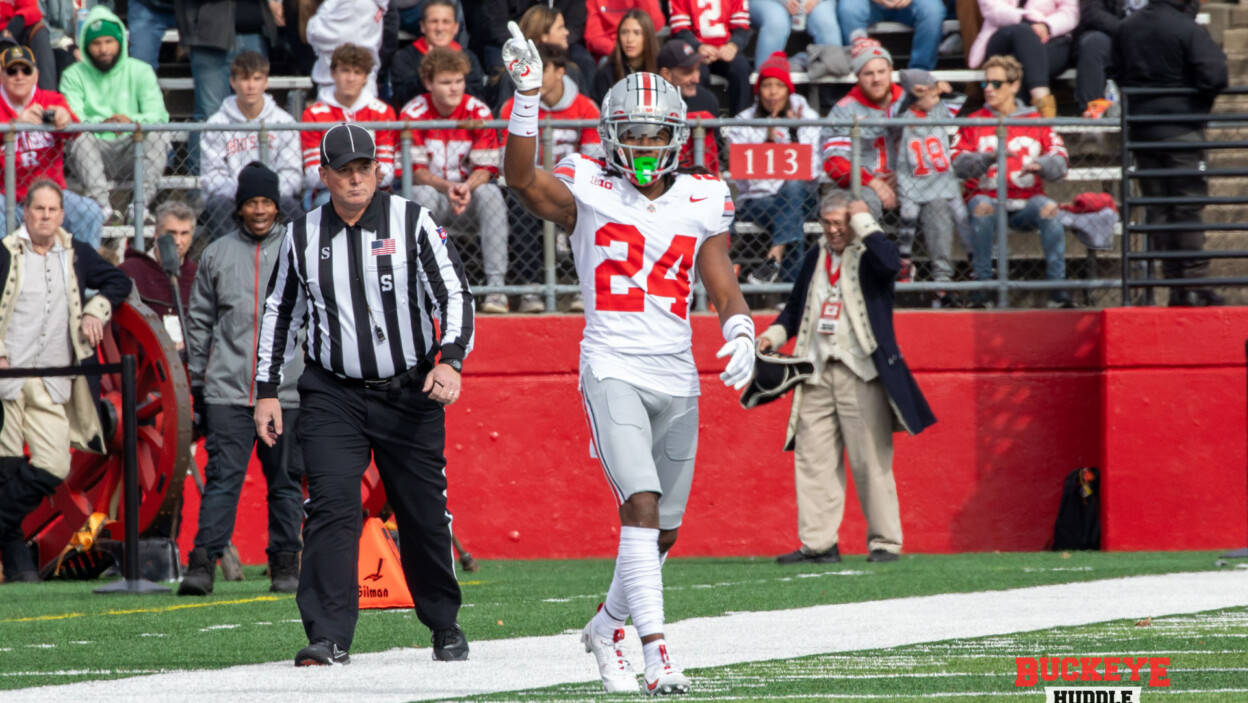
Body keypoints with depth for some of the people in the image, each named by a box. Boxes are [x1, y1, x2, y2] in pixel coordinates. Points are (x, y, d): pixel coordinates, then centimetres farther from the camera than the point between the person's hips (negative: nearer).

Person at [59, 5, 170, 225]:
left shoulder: (140, 72, 6)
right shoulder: (74, 76, 4)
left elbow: (159, 116, -6)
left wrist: (132, 121, -28)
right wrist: (103, 123, -31)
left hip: (131, 153, 1)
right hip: (94, 155, -1)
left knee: (158, 132, -27)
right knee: (80, 136, -32)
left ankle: (142, 203, -34)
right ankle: (101, 206, -41)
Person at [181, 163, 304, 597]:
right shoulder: (217, 255, 10)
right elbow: (199, 322, 14)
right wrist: (198, 385, 11)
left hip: (287, 392, 0)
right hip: (227, 391, 0)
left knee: (285, 480, 5)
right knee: (222, 477, -7)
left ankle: (285, 564, 13)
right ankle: (203, 563, -11)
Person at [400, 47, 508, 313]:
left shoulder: (478, 112, -5)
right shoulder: (413, 114, -8)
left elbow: (485, 169, -7)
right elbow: (416, 170, -11)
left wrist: (467, 187, -30)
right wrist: (447, 187, -30)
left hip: (470, 194, 1)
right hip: (433, 194, -1)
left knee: (491, 194, -30)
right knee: (423, 194, -34)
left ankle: (496, 285, -34)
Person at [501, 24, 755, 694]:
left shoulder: (701, 202, 9)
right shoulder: (588, 192, -2)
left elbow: (723, 287, 8)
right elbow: (521, 178, -19)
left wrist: (740, 333, -13)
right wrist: (527, 96, -29)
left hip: (676, 377, 5)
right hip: (613, 369, -5)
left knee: (662, 529, 11)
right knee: (642, 505, -20)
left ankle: (607, 626, 35)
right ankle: (656, 652, -24)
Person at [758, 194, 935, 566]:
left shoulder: (868, 256, -1)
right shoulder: (816, 259, 18)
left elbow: (890, 263, -25)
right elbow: (796, 308, 27)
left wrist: (864, 221, -15)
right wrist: (775, 334, 10)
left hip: (861, 374, -6)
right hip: (817, 374, 6)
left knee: (871, 461, -6)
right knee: (812, 458, 2)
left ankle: (884, 542, -1)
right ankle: (818, 543, 5)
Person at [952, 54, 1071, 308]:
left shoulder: (1035, 121, 13)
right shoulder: (975, 122, 12)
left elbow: (1060, 163, 3)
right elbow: (958, 164, -2)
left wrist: (1039, 166, -20)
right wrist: (989, 158, -20)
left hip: (1025, 202, 0)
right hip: (987, 197, 0)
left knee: (1048, 209, -31)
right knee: (982, 209, -35)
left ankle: (1057, 286, -29)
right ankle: (982, 285, -29)